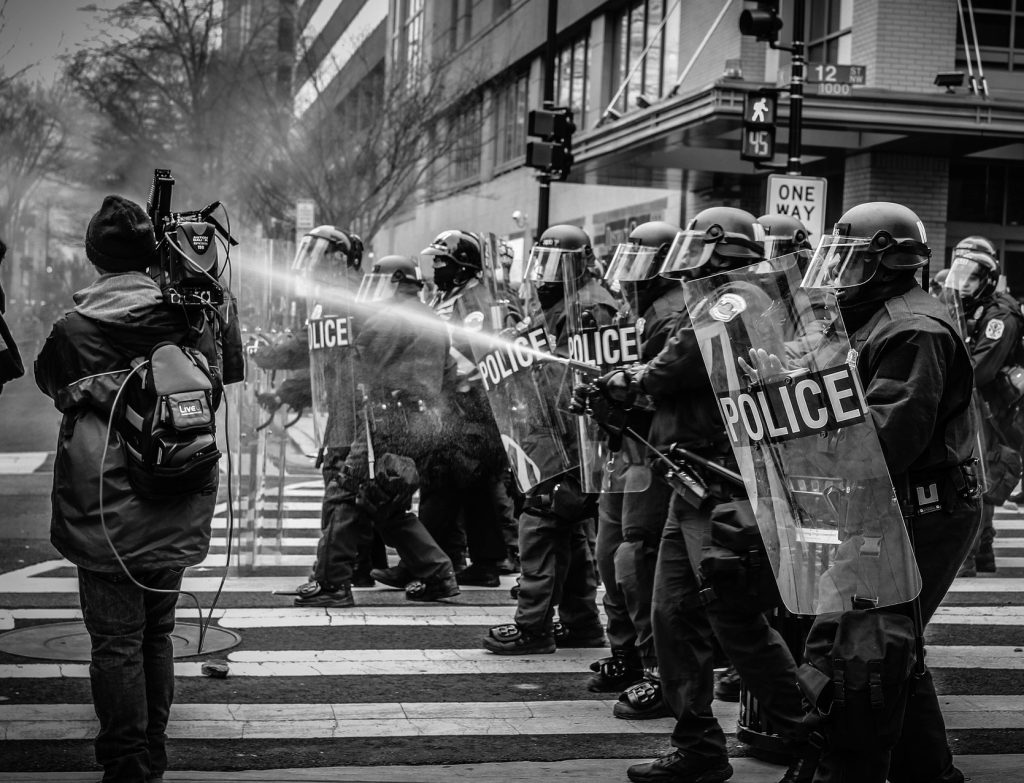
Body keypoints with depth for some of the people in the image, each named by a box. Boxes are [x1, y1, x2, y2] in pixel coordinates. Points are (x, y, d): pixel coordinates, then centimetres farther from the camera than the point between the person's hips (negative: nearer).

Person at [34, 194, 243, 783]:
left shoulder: (75, 326, -8)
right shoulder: (196, 315, -3)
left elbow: (46, 377, 12)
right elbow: (232, 371, 13)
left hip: (105, 509, -4)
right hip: (176, 512, 4)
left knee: (115, 637, 4)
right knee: (158, 631, 17)